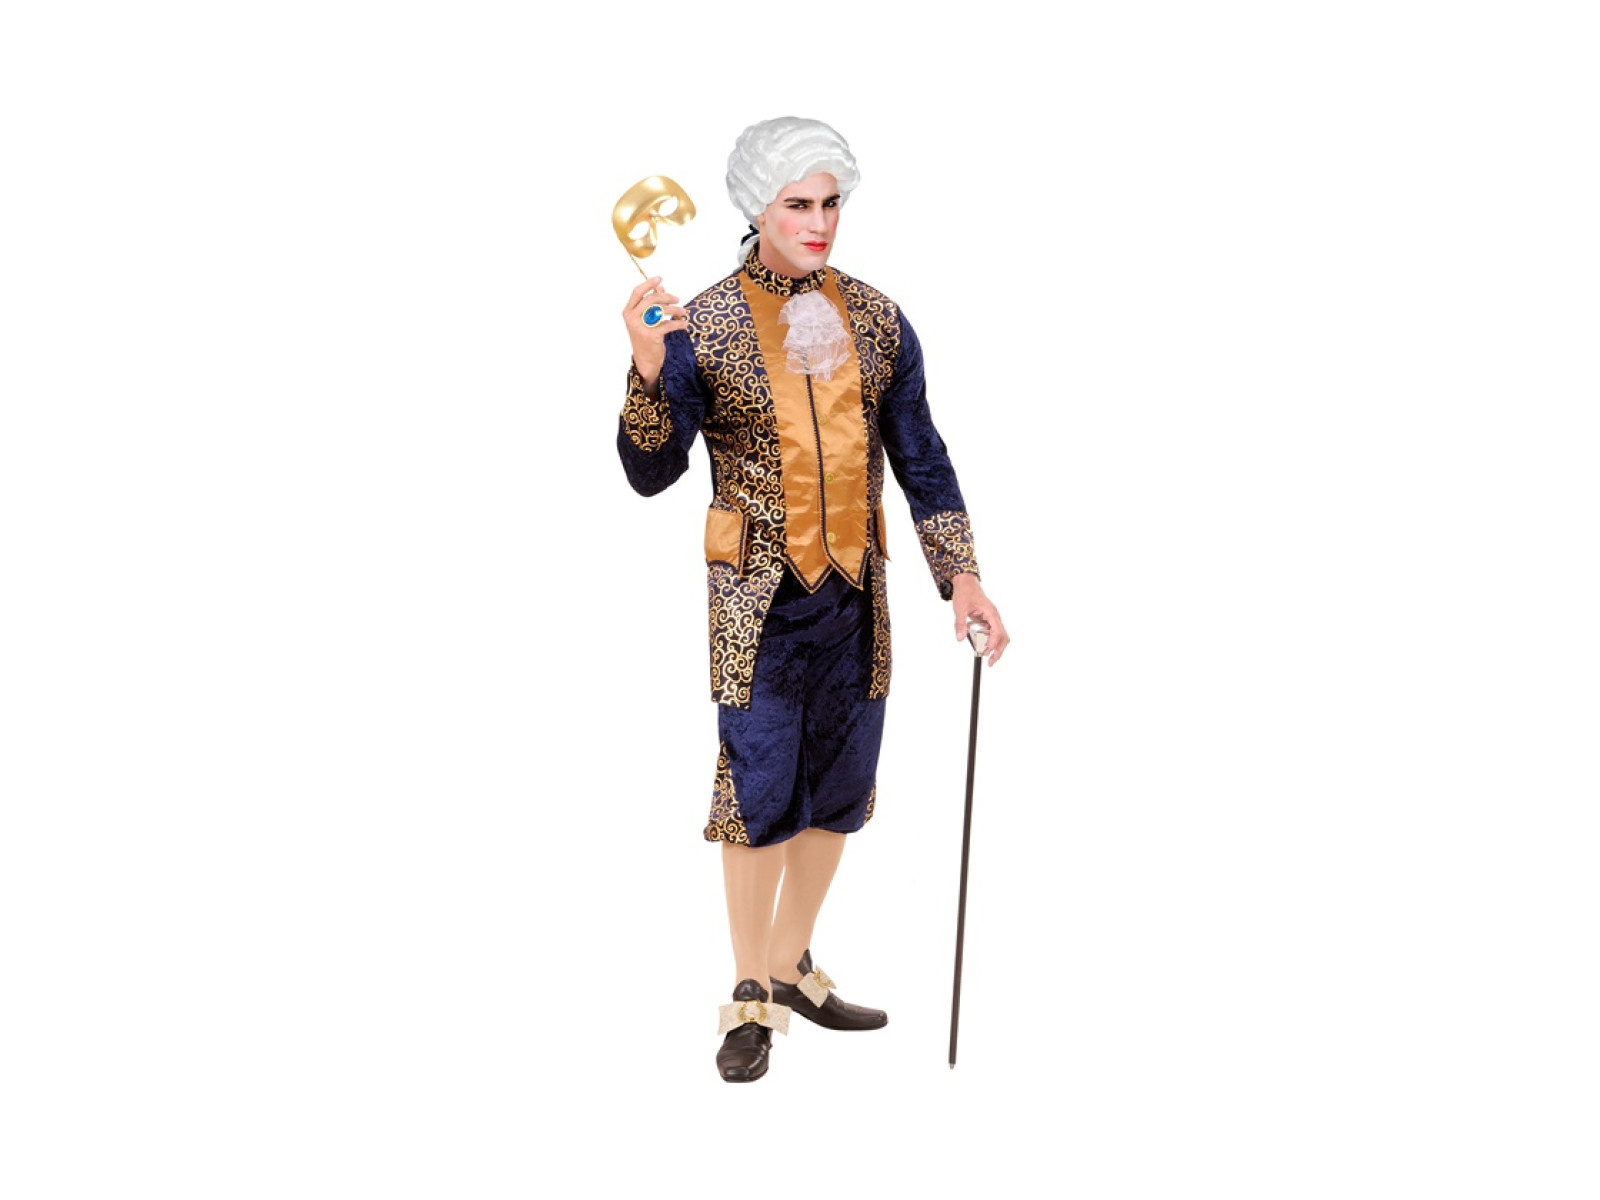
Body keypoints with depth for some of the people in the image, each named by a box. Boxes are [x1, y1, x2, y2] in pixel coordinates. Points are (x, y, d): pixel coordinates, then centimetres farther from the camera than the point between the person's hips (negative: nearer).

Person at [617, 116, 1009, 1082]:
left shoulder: (877, 320, 4)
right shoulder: (704, 325, -7)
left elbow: (922, 458, 9)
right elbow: (652, 473, -10)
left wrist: (961, 574, 5)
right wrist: (649, 370, -25)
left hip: (854, 588, 4)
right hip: (758, 595, -4)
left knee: (837, 785, 11)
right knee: (759, 790, -1)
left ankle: (794, 967, 30)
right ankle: (751, 996, 15)